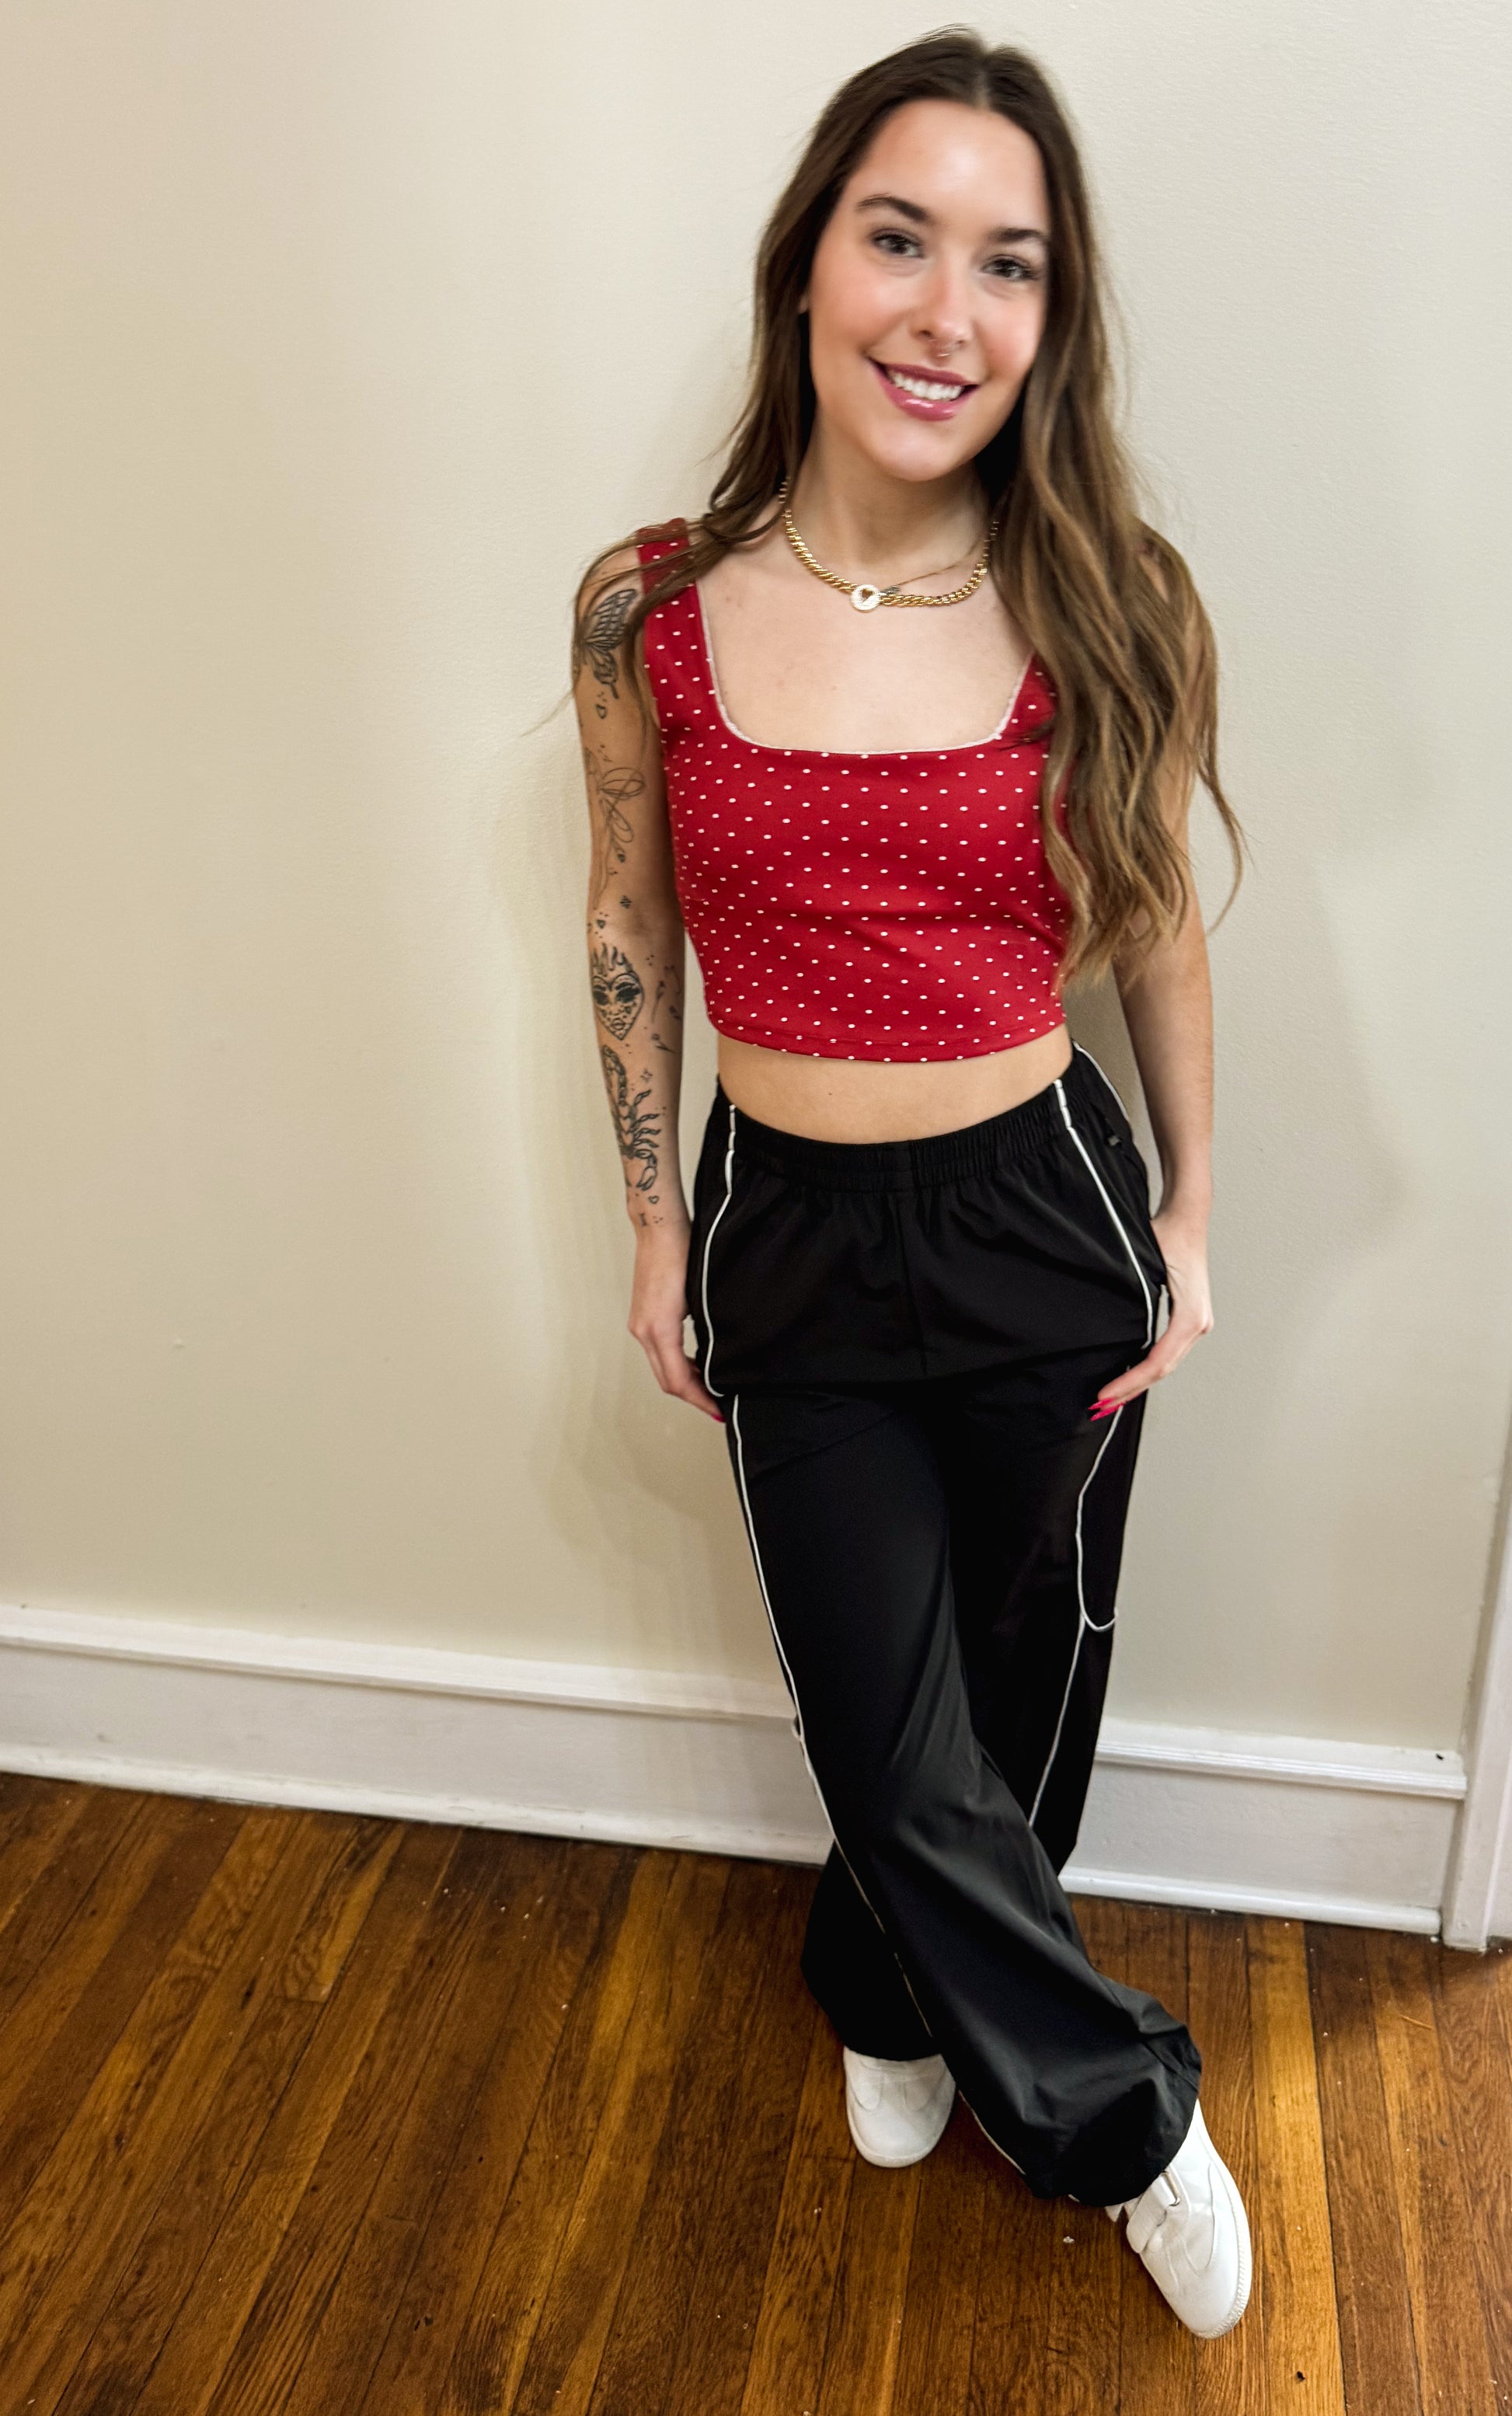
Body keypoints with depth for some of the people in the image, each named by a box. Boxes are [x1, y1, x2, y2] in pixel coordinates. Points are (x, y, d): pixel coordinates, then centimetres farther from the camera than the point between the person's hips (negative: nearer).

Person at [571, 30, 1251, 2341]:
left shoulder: (1113, 611, -9)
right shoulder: (648, 613, -9)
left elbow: (1158, 930, 3)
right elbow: (630, 929, 3)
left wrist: (1189, 1218, 5)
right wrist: (656, 1228, 6)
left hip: (1042, 1221, 1)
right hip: (790, 1239, 0)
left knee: (1016, 1704, 18)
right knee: (895, 1736, 9)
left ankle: (895, 1986, 53)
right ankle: (1123, 2110, 40)